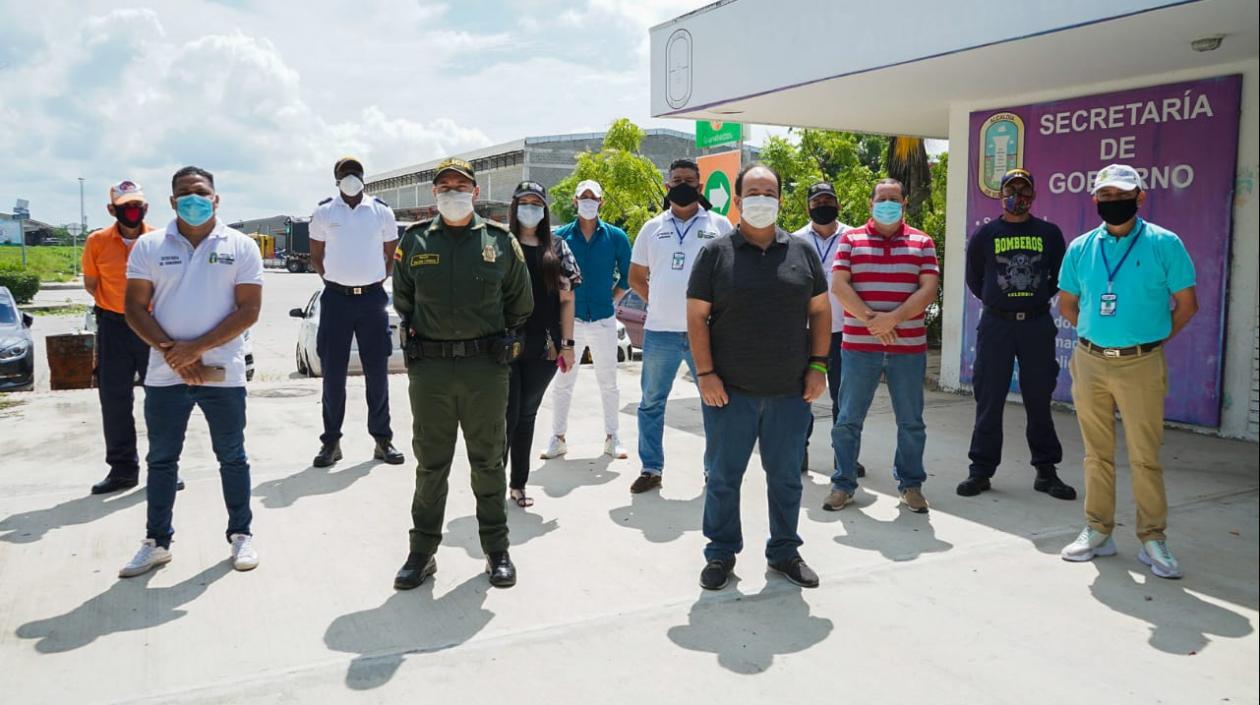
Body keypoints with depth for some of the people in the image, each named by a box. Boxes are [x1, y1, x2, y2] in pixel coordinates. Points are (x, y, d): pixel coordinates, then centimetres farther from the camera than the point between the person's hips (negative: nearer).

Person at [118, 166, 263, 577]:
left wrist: (197, 347, -16)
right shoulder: (149, 247, 4)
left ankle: (241, 535, 21)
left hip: (223, 373, -2)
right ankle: (157, 542, 23)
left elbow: (249, 309, -6)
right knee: (161, 460, 10)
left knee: (232, 457, 8)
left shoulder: (241, 247, 0)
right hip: (165, 374, 2)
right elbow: (135, 307, 1)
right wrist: (172, 352, -12)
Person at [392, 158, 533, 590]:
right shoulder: (414, 240, 6)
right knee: (430, 464, 9)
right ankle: (423, 552, 21)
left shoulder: (501, 241, 3)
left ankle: (497, 550, 22)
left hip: (486, 365, -1)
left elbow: (520, 304, 12)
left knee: (488, 461, 9)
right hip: (429, 368, 1)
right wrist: (422, 335, 12)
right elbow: (403, 300, 19)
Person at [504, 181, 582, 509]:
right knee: (507, 416, -3)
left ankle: (518, 484, 22)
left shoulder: (557, 248, 8)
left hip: (543, 349, 3)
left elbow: (566, 299, 8)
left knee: (527, 416, 12)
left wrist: (567, 343, 2)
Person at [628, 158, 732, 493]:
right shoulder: (652, 228, 10)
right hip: (660, 332, 2)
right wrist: (658, 302, 6)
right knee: (651, 403, 8)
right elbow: (636, 277, 16)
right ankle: (651, 469, 21)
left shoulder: (719, 225, 5)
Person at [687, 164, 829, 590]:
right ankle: (721, 552, 23)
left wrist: (818, 366, 2)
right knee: (723, 476, 7)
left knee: (786, 476, 12)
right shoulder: (716, 253, 0)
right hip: (729, 391, -2)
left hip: (790, 391, 2)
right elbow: (696, 316, -2)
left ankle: (784, 551, 28)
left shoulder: (802, 252, 7)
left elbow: (820, 311, 10)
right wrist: (706, 374, -9)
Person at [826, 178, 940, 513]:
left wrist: (893, 318, -16)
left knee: (911, 421, 8)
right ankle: (843, 484, 16)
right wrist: (869, 319, -15)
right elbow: (838, 285, -4)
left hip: (909, 347, 1)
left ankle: (910, 484, 22)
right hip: (859, 345, -1)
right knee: (848, 419, 4)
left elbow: (928, 290, -2)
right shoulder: (851, 240, 6)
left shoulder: (922, 243, 8)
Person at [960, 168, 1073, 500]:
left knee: (1039, 400, 7)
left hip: (1037, 324, 1)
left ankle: (1046, 470, 17)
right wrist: (996, 300, 11)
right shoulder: (985, 234, 5)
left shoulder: (1049, 233, 7)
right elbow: (974, 279, 14)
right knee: (989, 399, 2)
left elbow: (1060, 277, 16)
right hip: (996, 324, -1)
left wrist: (1039, 298, 9)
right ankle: (981, 470, 10)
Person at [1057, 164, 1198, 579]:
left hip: (1141, 365, -3)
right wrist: (1097, 333, 10)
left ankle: (1153, 540, 12)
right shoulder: (1081, 248, 6)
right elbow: (1066, 303, 17)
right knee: (1097, 453, 11)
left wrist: (1152, 339, 4)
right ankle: (1098, 533, 21)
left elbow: (1186, 304, 2)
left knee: (1145, 457, 0)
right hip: (1090, 361, 3)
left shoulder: (1164, 244, -3)